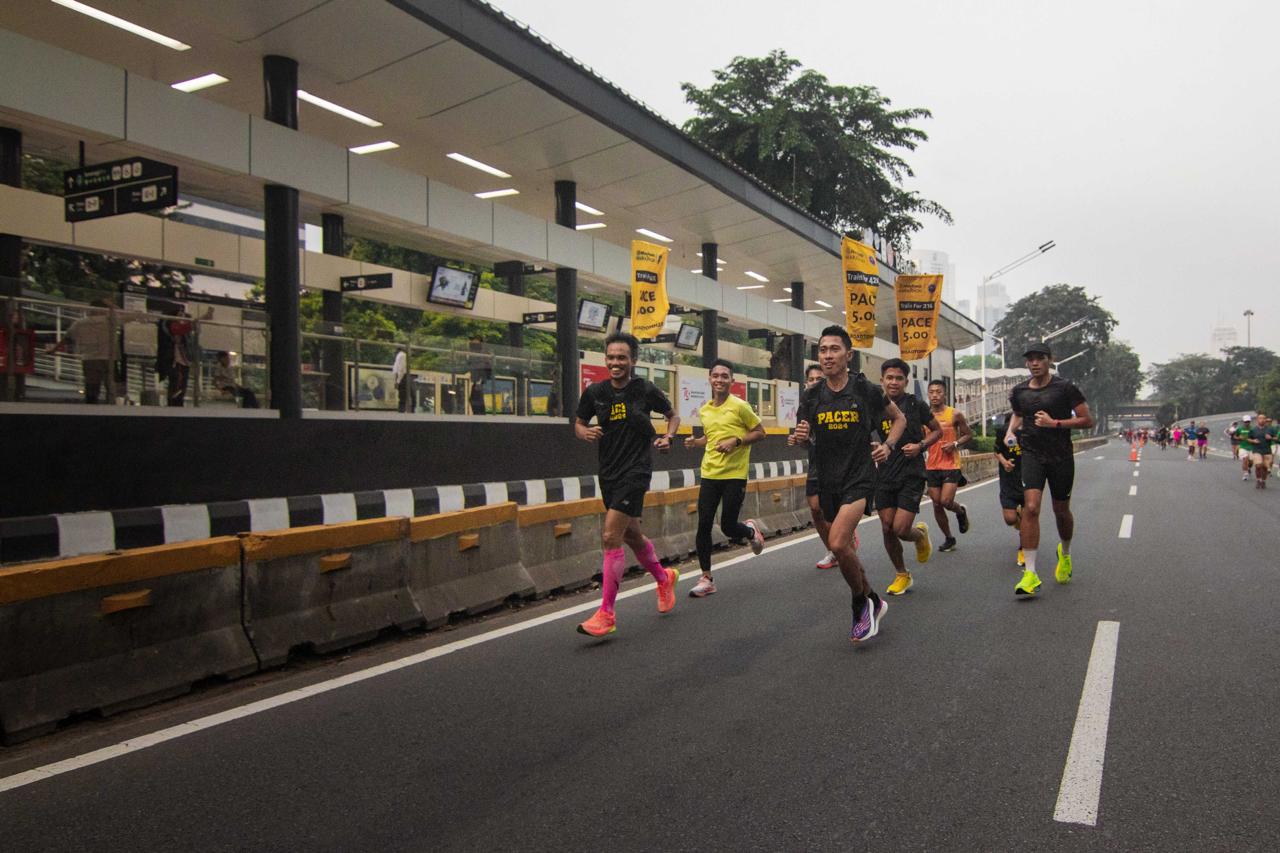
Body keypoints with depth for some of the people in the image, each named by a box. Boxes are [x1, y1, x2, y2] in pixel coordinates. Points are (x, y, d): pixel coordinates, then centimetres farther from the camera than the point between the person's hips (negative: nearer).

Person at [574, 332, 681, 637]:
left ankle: (606, 615, -8)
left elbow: (673, 415, 10)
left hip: (636, 471, -5)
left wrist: (667, 437, -8)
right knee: (631, 535, 19)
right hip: (608, 472, 6)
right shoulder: (594, 392, 1)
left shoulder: (646, 389, -7)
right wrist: (586, 432, -10)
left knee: (611, 537, -14)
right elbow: (579, 424, 12)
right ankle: (664, 578, 47)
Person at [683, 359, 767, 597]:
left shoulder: (739, 406, -7)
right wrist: (695, 442, 4)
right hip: (709, 474, 5)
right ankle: (706, 579, 7)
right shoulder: (704, 411, 9)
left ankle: (751, 530, 35)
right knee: (703, 525, -3)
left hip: (735, 475, -4)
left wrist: (736, 441, -15)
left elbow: (760, 432, -1)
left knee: (728, 527, -2)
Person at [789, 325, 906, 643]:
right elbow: (801, 435, 11)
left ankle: (861, 604, 2)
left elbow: (899, 418, 10)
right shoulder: (811, 397, 2)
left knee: (837, 543, -22)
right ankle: (873, 602, 37)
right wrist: (798, 437, -12)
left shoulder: (866, 390, -5)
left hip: (859, 476, -5)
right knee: (845, 548, 14)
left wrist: (888, 445, -5)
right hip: (827, 481, 5)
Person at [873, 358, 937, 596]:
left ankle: (920, 534, 27)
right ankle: (901, 575, 25)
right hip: (885, 476, 3)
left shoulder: (916, 405, -3)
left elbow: (937, 431, 8)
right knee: (887, 529, 3)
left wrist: (920, 446, -9)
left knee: (900, 529, -11)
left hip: (911, 475, -3)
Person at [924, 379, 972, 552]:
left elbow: (968, 434, 3)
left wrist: (955, 444, -13)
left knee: (946, 501, -15)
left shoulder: (954, 414, -4)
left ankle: (961, 512, 21)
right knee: (936, 504, 5)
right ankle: (948, 538, 22)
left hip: (951, 465, -3)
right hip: (932, 466, 4)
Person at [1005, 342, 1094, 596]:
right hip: (1031, 454, 1)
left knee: (1061, 511, 13)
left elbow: (1087, 420, -6)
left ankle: (1065, 553, 45)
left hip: (1061, 456, -1)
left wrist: (1055, 423, -17)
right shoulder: (1019, 391, 6)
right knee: (1030, 508, -16)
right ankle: (1030, 573, -17)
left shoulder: (1064, 388, -6)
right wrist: (1011, 431, 6)